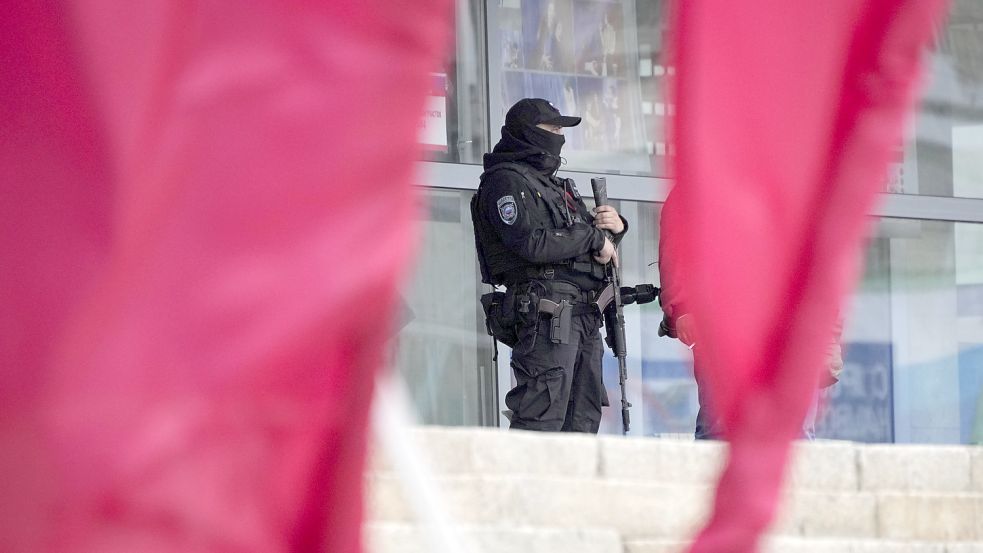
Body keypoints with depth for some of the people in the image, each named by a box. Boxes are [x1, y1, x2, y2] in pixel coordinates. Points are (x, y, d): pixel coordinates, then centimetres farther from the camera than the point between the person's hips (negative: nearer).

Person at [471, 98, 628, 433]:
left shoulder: (553, 184, 27)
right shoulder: (506, 181, -3)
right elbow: (531, 243, -17)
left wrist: (615, 227, 7)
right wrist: (593, 237, -10)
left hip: (583, 316, 9)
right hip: (546, 309, -9)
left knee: (583, 418, 7)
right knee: (542, 416, -17)